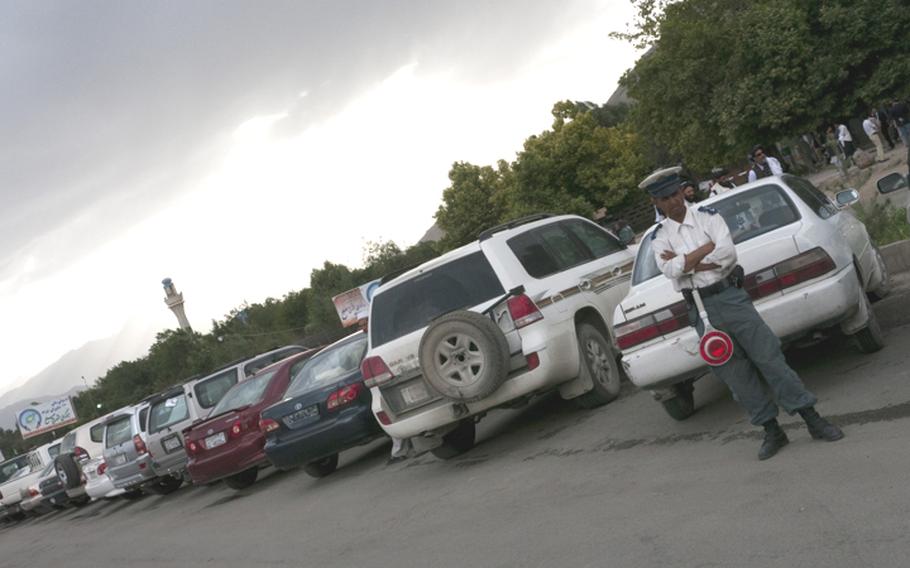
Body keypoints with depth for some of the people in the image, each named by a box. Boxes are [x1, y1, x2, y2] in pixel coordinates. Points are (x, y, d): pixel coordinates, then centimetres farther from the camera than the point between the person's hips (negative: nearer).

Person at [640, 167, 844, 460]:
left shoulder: (707, 215, 3)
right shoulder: (659, 236, 4)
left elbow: (728, 253, -12)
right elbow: (670, 270, -15)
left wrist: (685, 261, -11)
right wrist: (709, 247, -13)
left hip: (730, 296, -1)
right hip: (701, 309, 1)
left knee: (769, 356, -3)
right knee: (735, 374, 5)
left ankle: (813, 421, 5)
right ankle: (772, 431, 17)